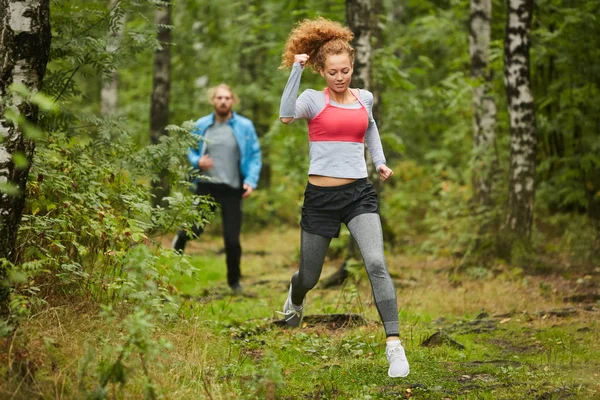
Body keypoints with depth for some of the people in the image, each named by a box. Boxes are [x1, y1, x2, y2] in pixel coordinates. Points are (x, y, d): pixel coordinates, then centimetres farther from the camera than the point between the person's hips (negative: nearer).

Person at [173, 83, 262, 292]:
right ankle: (179, 240, 39)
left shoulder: (245, 127, -2)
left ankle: (234, 281, 18)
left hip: (232, 189, -1)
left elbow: (255, 156, 1)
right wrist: (197, 161, -9)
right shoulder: (201, 125, 3)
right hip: (206, 186, 1)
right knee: (194, 229, 2)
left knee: (232, 239, 0)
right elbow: (190, 149, 14)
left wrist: (251, 181, -12)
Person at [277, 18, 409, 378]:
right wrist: (297, 69, -30)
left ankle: (394, 345, -20)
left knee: (376, 263, -21)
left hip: (359, 193, 2)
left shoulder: (365, 98, 8)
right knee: (310, 276, 12)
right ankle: (296, 297, 51)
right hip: (321, 196, -1)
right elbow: (286, 116, -27)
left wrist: (380, 160, 17)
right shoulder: (313, 99, -4)